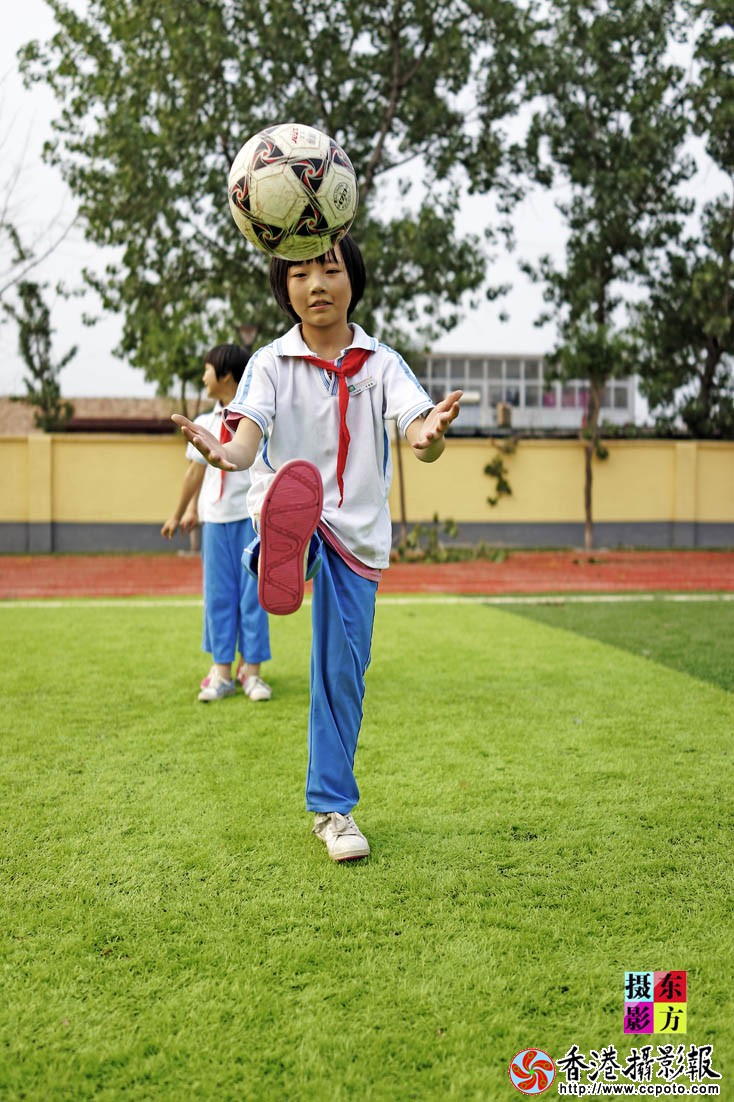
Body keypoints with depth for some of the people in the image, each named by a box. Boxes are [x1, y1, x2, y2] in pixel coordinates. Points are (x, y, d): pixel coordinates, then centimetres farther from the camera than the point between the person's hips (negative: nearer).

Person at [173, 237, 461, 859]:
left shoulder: (382, 364, 1)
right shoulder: (271, 363, 0)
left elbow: (424, 441, -15)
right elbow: (247, 438, -17)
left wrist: (430, 435, -41)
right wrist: (226, 453, -42)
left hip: (357, 534, 2)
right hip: (289, 521, -1)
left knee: (343, 673, 5)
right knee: (297, 478, -37)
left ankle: (333, 808, 21)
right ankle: (282, 558, -74)